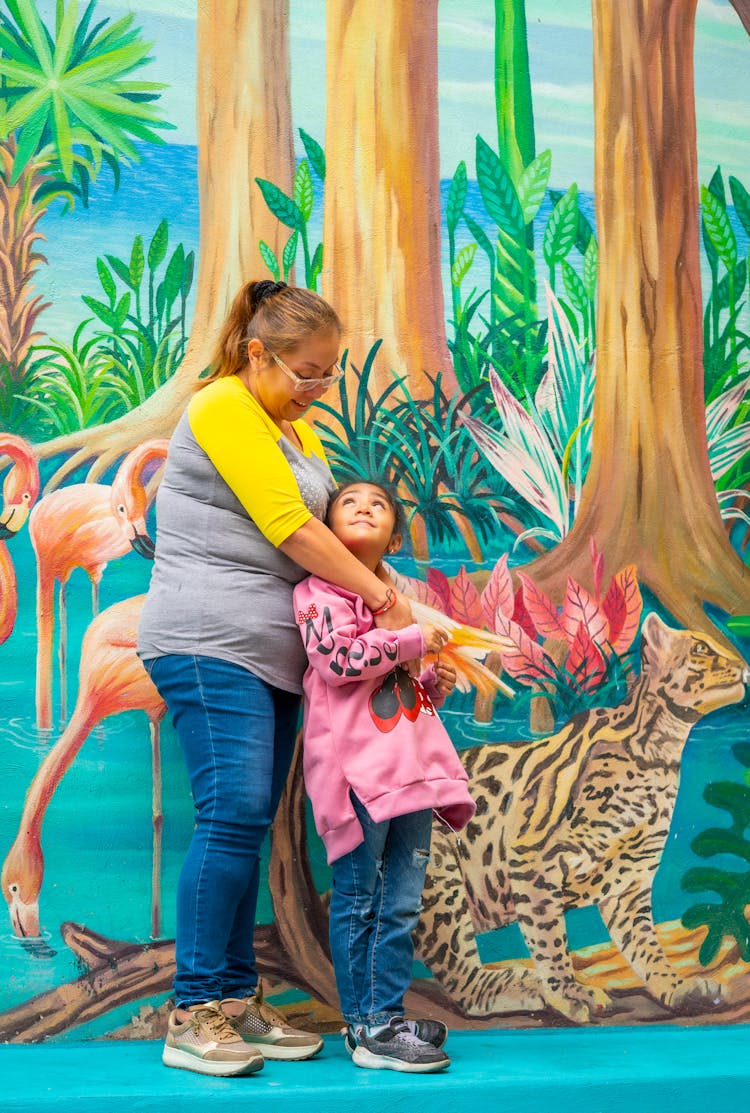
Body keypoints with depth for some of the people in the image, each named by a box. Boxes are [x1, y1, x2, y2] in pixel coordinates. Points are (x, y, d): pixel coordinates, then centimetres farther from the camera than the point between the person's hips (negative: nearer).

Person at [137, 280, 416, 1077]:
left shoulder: (296, 429, 22)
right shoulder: (223, 407, -7)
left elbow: (320, 528, 18)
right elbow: (288, 527, -13)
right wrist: (383, 599, -9)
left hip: (272, 651, 9)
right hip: (211, 644, -9)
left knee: (249, 823, 5)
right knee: (232, 814, -15)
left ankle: (236, 1002, 8)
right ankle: (191, 1017, -11)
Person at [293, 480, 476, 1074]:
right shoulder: (320, 591, -1)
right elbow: (336, 660, -18)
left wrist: (437, 684, 9)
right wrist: (414, 639, -12)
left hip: (409, 766, 7)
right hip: (356, 763, -7)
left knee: (403, 902, 7)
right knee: (358, 898, -1)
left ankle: (387, 1016, 14)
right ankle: (365, 1028, 5)